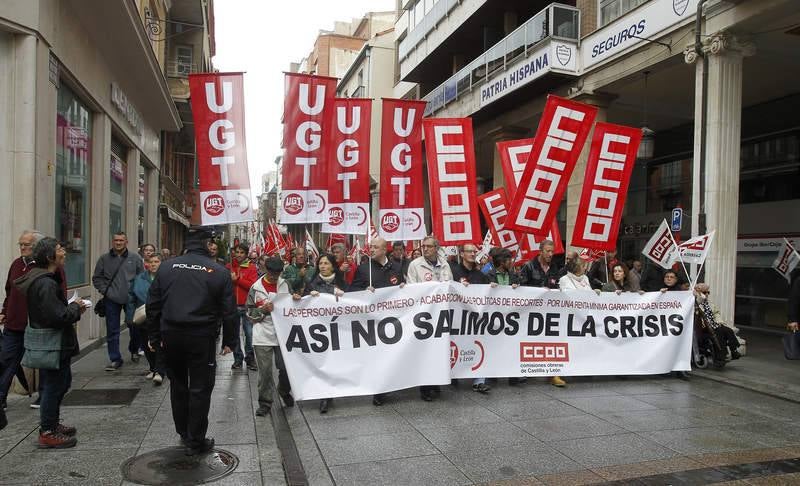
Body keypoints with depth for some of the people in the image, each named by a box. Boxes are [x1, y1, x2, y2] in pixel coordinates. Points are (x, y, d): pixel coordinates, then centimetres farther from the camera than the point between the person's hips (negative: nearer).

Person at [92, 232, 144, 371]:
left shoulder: (135, 258, 4)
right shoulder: (104, 259, 6)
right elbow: (97, 278, 11)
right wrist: (104, 290, -2)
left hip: (131, 299, -1)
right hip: (111, 300, 1)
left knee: (135, 326, 5)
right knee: (112, 331, 4)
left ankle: (134, 350, 32)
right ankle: (115, 359, 13)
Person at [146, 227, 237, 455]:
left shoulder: (167, 267, 4)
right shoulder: (219, 271, -6)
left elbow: (153, 305, 7)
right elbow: (229, 311, -5)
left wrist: (153, 336, 15)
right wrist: (229, 341, 5)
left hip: (171, 336, 4)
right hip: (202, 338, -4)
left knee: (178, 385, 19)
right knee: (200, 389, 5)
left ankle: (183, 433, 31)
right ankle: (196, 441, 12)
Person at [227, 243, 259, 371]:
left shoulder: (251, 267, 1)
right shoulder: (228, 267, 8)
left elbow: (253, 285, -10)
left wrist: (237, 280, -15)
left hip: (246, 306, -2)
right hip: (232, 305, 2)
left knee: (249, 334, -4)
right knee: (234, 334, 9)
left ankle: (250, 359, 8)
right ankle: (238, 359, 19)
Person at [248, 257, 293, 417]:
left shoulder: (285, 285, 5)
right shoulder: (256, 288, -1)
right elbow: (250, 313, 1)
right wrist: (264, 309, -16)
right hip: (263, 334, -2)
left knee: (286, 367, 6)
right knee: (265, 371, 0)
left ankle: (284, 391, 34)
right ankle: (265, 403, 13)